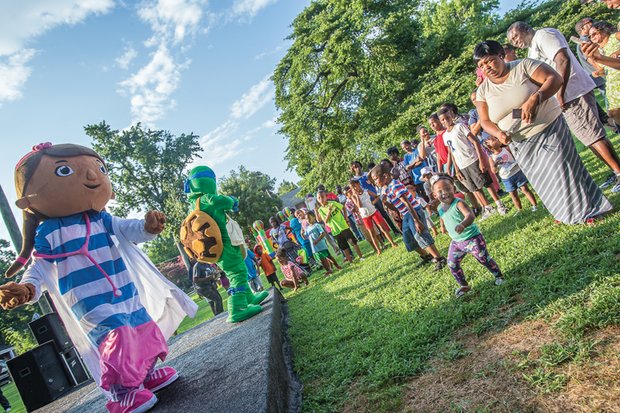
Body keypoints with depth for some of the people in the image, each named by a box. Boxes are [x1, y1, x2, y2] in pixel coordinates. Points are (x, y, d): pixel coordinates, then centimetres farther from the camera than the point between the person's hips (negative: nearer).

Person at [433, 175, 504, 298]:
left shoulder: (458, 203, -25)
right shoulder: (440, 208, -2)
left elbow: (470, 215, -44)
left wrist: (463, 225, -61)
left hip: (472, 238, -7)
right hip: (456, 242, 7)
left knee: (484, 259, 5)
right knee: (452, 264, 10)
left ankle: (499, 276, 33)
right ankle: (463, 285, 30)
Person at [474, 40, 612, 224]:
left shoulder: (523, 66, -11)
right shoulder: (483, 91, -2)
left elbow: (555, 78, -18)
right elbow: (485, 121, 2)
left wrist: (535, 99, -33)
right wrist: (498, 133, -18)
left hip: (549, 128, -4)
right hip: (521, 143, 4)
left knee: (562, 169, -3)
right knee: (542, 179, 10)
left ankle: (587, 208, 16)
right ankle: (565, 212, 30)